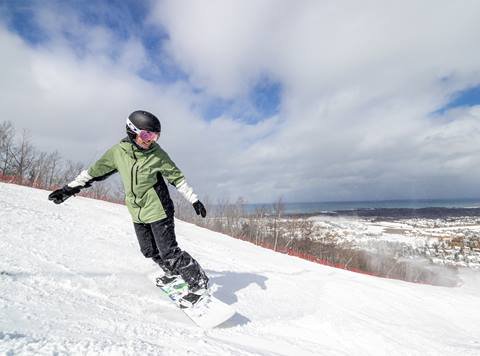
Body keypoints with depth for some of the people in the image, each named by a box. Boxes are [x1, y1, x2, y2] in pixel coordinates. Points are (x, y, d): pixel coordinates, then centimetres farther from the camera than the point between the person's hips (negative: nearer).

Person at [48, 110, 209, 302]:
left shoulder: (156, 153, -13)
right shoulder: (118, 151, -4)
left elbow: (177, 177, -6)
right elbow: (95, 171, 8)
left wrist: (194, 200, -7)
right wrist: (69, 189, 8)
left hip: (158, 210, -5)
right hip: (137, 213, 5)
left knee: (168, 252, -5)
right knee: (149, 251, 16)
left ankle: (199, 281, 9)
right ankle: (172, 272, 39)